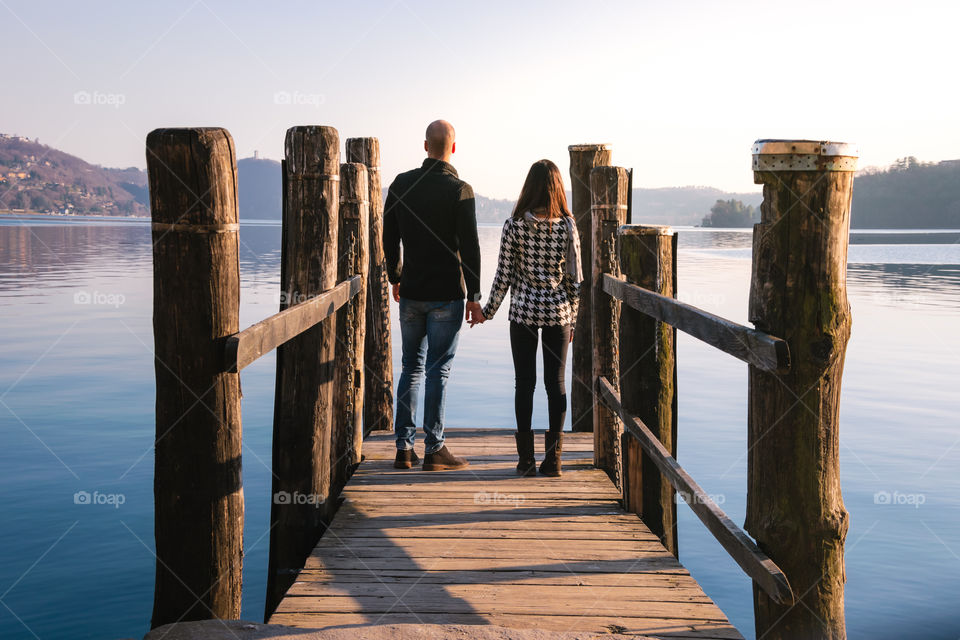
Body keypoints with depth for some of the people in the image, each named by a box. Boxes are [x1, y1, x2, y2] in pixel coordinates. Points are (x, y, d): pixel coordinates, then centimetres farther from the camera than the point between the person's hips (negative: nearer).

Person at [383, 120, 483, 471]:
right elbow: (469, 247, -11)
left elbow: (389, 238, 10)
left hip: (411, 293, 4)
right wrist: (473, 296, -5)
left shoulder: (401, 184, 4)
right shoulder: (459, 190, -10)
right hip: (446, 295, -4)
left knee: (411, 367, 12)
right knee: (438, 370, 0)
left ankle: (404, 448, 13)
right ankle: (434, 449, 4)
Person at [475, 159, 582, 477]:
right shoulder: (567, 226, -4)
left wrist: (488, 311, 8)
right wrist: (572, 318, 10)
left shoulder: (514, 225, -7)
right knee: (556, 382, 7)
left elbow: (503, 275, -5)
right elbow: (574, 276, -1)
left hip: (523, 310, -1)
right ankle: (553, 458, 9)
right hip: (558, 311, 1)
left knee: (525, 383, 7)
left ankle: (526, 459, 9)